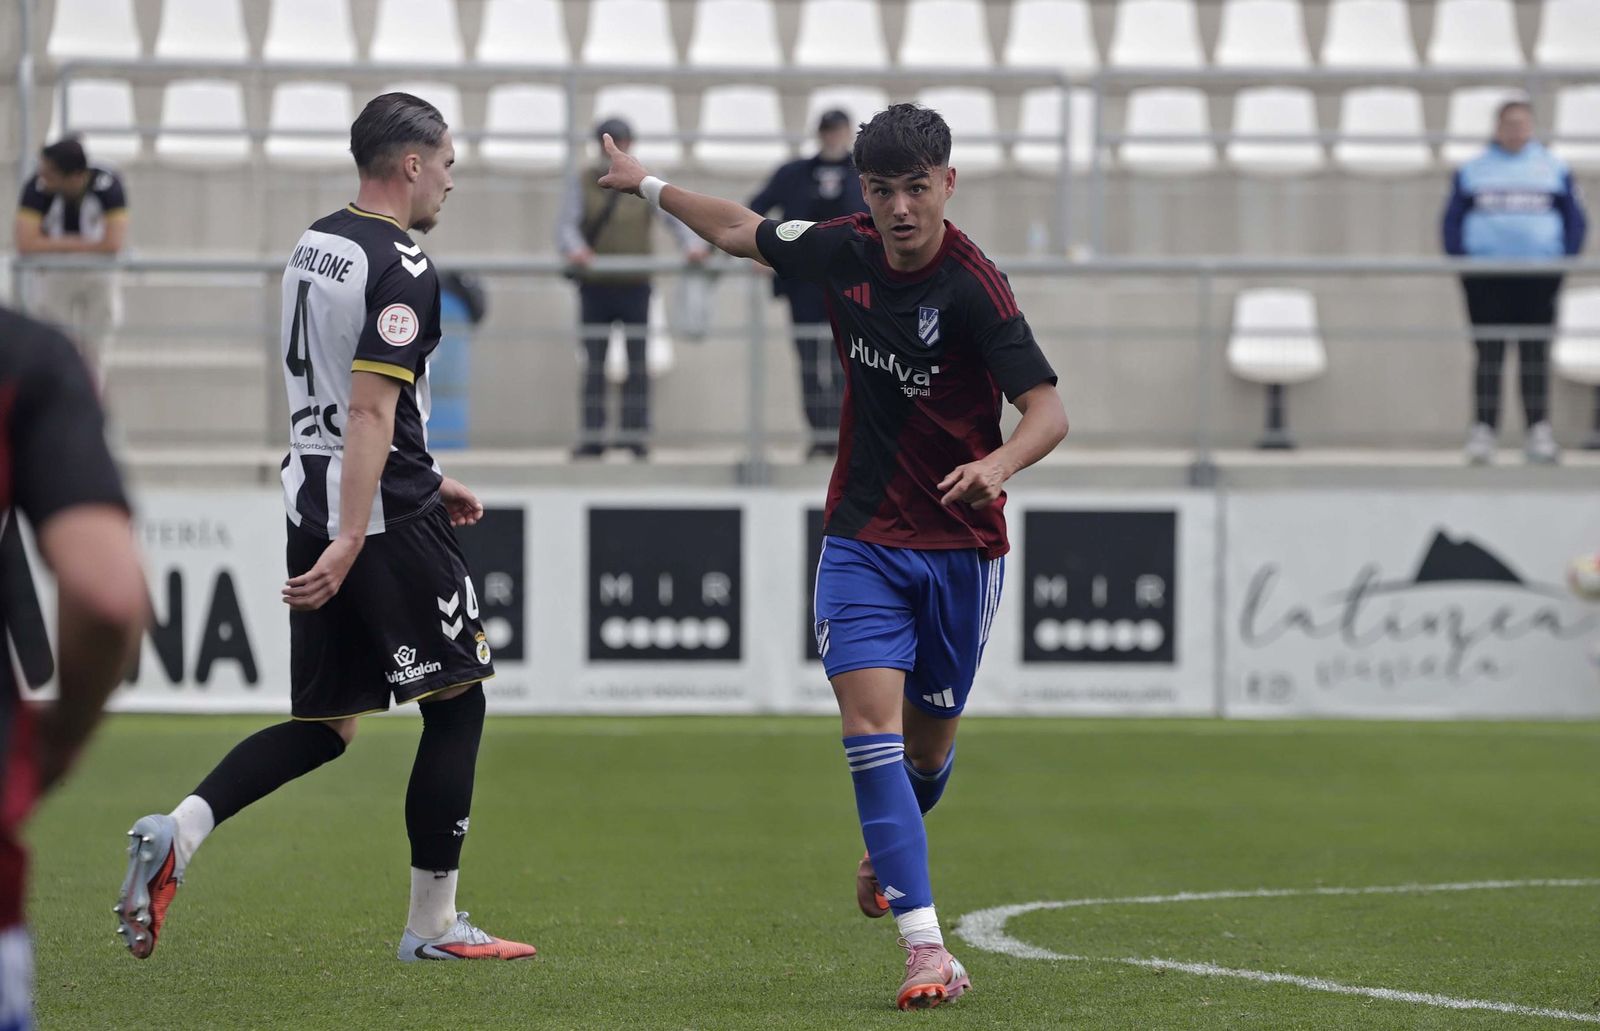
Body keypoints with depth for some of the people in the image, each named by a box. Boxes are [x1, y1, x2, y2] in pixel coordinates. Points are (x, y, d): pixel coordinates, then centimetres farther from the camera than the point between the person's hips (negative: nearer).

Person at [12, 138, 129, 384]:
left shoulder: (108, 186, -28)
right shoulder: (37, 187, -27)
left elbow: (113, 244, -33)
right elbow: (25, 244, -34)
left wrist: (59, 244, -22)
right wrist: (82, 243, -25)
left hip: (98, 277, 0)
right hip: (53, 276, 0)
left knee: (93, 356, 11)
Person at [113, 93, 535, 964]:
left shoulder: (313, 247, 14)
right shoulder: (401, 269, -13)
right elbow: (372, 408, -22)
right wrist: (351, 540, -27)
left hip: (313, 500, 8)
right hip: (384, 512, -8)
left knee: (326, 723, 13)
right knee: (456, 705, 3)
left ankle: (180, 829, -7)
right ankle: (432, 925, 5)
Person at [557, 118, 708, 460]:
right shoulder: (583, 183, 3)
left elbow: (675, 217, -7)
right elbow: (566, 224, -8)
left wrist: (692, 244, -27)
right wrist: (574, 249, -30)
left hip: (634, 286, 0)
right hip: (595, 286, 0)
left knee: (637, 363, 0)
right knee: (594, 364, 2)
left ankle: (636, 433, 3)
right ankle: (592, 436, 3)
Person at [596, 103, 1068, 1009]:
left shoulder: (973, 286, -18)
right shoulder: (845, 252, -2)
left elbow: (1048, 410, -23)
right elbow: (743, 232, 19)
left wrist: (999, 462, -44)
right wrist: (649, 186, 31)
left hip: (961, 545, -3)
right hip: (864, 537, 3)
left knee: (930, 735, 11)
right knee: (870, 715, -16)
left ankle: (890, 849, 48)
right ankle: (927, 948, -22)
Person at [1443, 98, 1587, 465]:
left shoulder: (1555, 170, 10)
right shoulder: (1472, 171, 10)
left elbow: (1575, 221, 11)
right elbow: (1452, 221, 10)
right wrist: (1461, 263, -1)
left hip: (1538, 279, 0)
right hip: (1485, 280, 0)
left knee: (1535, 356, 0)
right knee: (1489, 356, -3)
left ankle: (1539, 432, 0)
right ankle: (1482, 431, -4)